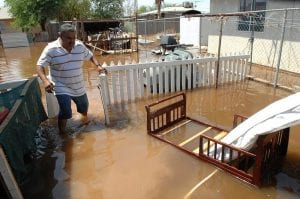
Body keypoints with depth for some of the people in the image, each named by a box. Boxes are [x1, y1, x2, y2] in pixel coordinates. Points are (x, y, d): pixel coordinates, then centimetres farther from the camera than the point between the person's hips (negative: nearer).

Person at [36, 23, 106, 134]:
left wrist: (98, 65, -5)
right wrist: (45, 80, -34)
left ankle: (84, 116, 59)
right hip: (62, 88, -5)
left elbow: (90, 56, 12)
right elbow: (40, 66, -16)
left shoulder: (80, 46, -4)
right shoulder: (51, 49, -17)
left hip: (78, 86, 5)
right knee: (65, 112, -16)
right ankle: (62, 133, 9)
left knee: (84, 106, 23)